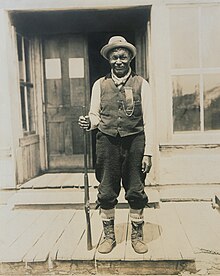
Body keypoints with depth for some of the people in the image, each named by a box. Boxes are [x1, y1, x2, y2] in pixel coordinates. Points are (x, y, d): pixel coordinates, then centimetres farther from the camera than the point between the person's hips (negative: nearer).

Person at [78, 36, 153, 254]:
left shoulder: (141, 84, 3)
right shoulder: (99, 85, 8)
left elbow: (148, 121, 0)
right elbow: (95, 115, 12)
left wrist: (148, 152, -6)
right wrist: (88, 123, -13)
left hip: (134, 142, -1)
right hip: (107, 142, 1)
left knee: (136, 192, 6)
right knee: (106, 193, 6)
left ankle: (137, 235, 25)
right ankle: (108, 236, 25)